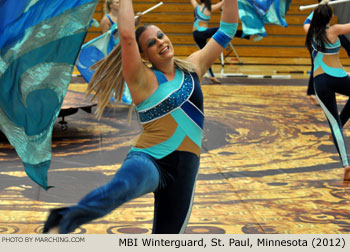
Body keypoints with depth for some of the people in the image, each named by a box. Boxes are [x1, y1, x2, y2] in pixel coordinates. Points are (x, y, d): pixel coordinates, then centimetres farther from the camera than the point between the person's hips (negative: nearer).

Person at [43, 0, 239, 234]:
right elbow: (126, 35, -16)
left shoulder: (193, 67, 14)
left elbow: (226, 32, 16)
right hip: (148, 160, -5)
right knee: (124, 186, -41)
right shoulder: (144, 80, -2)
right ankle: (64, 220, -52)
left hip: (184, 171, 5)